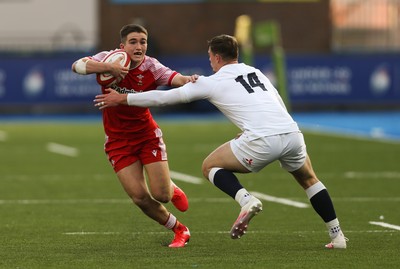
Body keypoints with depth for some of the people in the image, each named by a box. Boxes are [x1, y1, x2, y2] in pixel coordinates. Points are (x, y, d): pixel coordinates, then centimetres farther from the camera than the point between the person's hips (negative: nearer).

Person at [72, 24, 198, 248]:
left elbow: (175, 78, -31)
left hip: (147, 135, 0)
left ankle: (174, 191, 32)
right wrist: (108, 67, -43)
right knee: (140, 197, -7)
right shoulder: (110, 59, -14)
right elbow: (78, 66, -28)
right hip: (118, 140, 0)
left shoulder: (151, 67, -15)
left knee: (161, 194, -8)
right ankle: (179, 230, 16)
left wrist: (188, 80, -55)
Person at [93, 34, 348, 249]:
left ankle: (246, 200, -10)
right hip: (292, 132, 5)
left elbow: (165, 97, 16)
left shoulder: (213, 82, 12)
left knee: (210, 166, 15)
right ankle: (337, 235, 22)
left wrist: (123, 98, 24)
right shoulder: (256, 72, 26)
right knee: (308, 179, 30)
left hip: (263, 140, -5)